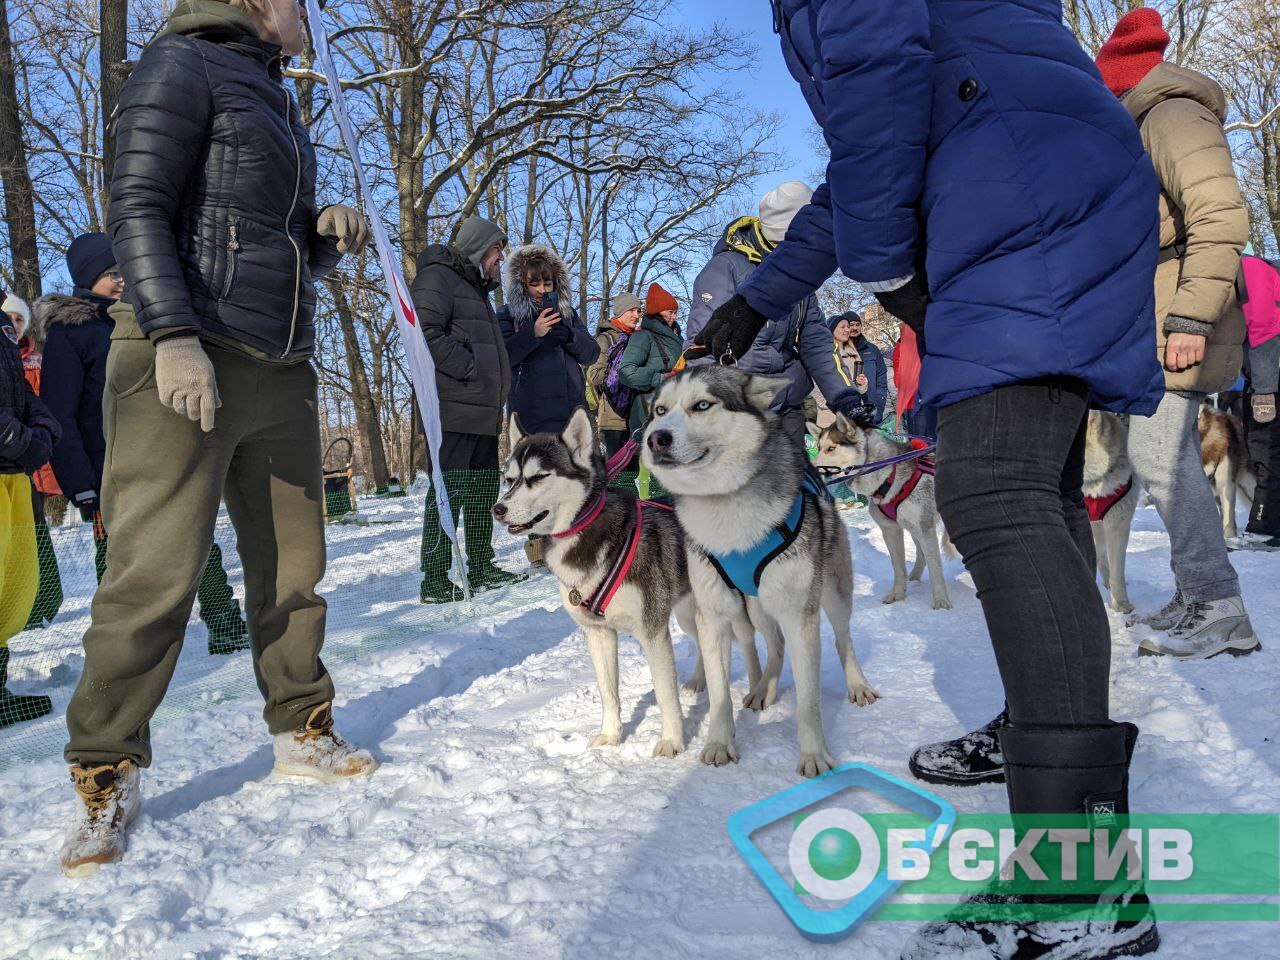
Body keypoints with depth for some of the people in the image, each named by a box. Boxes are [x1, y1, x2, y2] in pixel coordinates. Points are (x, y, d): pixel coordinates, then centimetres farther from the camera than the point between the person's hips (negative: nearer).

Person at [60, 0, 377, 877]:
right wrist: (173, 335, -22)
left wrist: (329, 235, 7)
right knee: (157, 572, -7)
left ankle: (302, 733, 22)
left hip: (281, 369, 8)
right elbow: (137, 209, -10)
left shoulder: (277, 103, 24)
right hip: (187, 361, -8)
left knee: (293, 565, 9)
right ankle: (108, 777, 5)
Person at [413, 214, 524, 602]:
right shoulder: (437, 277, -4)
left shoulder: (477, 287, 28)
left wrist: (497, 397, 19)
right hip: (453, 411, -10)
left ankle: (481, 568, 22)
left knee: (484, 494, 13)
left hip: (484, 413, 10)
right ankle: (435, 581, -9)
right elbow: (426, 333, -19)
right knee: (448, 494, -11)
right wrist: (471, 368, -17)